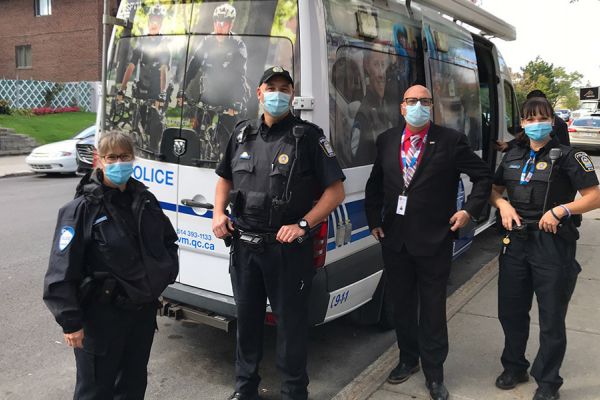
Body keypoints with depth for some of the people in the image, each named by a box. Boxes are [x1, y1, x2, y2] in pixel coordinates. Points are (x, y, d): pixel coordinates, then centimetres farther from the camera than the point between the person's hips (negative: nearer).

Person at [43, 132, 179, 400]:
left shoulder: (144, 199, 3)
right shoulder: (82, 208, -14)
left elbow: (168, 239, 19)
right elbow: (62, 270, -15)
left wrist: (168, 271, 4)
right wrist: (70, 321, -16)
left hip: (144, 308, 6)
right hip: (102, 315, -5)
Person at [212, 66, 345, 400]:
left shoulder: (308, 136, -6)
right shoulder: (242, 135, 9)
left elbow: (336, 191, -7)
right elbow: (226, 178, 22)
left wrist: (303, 225, -17)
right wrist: (219, 213, 5)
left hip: (288, 248, -5)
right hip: (244, 244, 5)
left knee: (291, 322, 7)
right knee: (247, 318, 18)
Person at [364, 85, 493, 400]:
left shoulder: (450, 140, -5)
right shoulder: (386, 140, 6)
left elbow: (484, 176, 2)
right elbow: (374, 184, 15)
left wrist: (470, 210, -8)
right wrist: (374, 220, 8)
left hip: (433, 241, -4)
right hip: (394, 239, 4)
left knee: (433, 309, 7)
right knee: (401, 305, 17)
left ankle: (434, 374, 24)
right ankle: (408, 360, 37)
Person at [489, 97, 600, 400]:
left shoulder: (566, 156, -5)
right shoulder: (513, 156, 9)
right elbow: (494, 190, 19)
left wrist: (560, 210, -20)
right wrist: (503, 205, -2)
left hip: (552, 245, -5)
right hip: (516, 242, 5)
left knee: (551, 320, 6)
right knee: (510, 311, 15)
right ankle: (514, 367, 38)